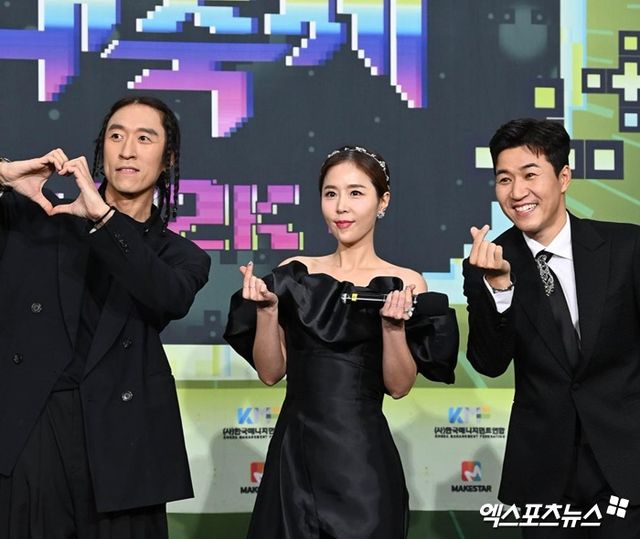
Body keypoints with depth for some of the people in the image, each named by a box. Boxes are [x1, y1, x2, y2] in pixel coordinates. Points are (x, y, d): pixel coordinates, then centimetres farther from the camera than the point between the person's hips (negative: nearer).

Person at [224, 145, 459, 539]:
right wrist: (267, 309, -9)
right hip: (294, 451, 2)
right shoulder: (294, 274, 3)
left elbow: (399, 386, -4)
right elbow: (270, 372, 4)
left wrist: (394, 326, -18)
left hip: (363, 457, -2)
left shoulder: (403, 284, -3)